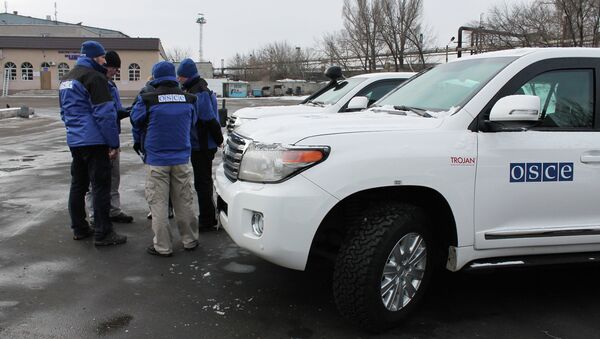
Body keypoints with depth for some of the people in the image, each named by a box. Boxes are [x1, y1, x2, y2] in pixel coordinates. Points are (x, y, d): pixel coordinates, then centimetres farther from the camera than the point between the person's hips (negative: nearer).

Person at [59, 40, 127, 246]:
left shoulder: (66, 79, 18)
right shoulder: (94, 77, -12)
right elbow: (105, 114, -17)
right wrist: (114, 143, -14)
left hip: (74, 142, 9)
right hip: (94, 142, -9)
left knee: (78, 185, 14)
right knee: (101, 187, -5)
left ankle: (79, 229, 22)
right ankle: (103, 234, -2)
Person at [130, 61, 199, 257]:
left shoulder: (147, 99, -10)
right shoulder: (188, 100, 0)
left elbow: (136, 122, 5)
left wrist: (139, 143, 25)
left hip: (156, 161, -3)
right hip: (181, 159, 3)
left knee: (158, 203, 4)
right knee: (184, 201, 13)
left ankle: (162, 246, 8)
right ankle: (189, 240, 22)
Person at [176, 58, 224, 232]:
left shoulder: (199, 93, -18)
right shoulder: (194, 89, 13)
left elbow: (210, 120, -22)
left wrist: (218, 139, -15)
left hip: (202, 146, -10)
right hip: (201, 145, 10)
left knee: (202, 183, -2)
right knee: (204, 181, 17)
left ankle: (206, 221, 6)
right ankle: (208, 219, 28)